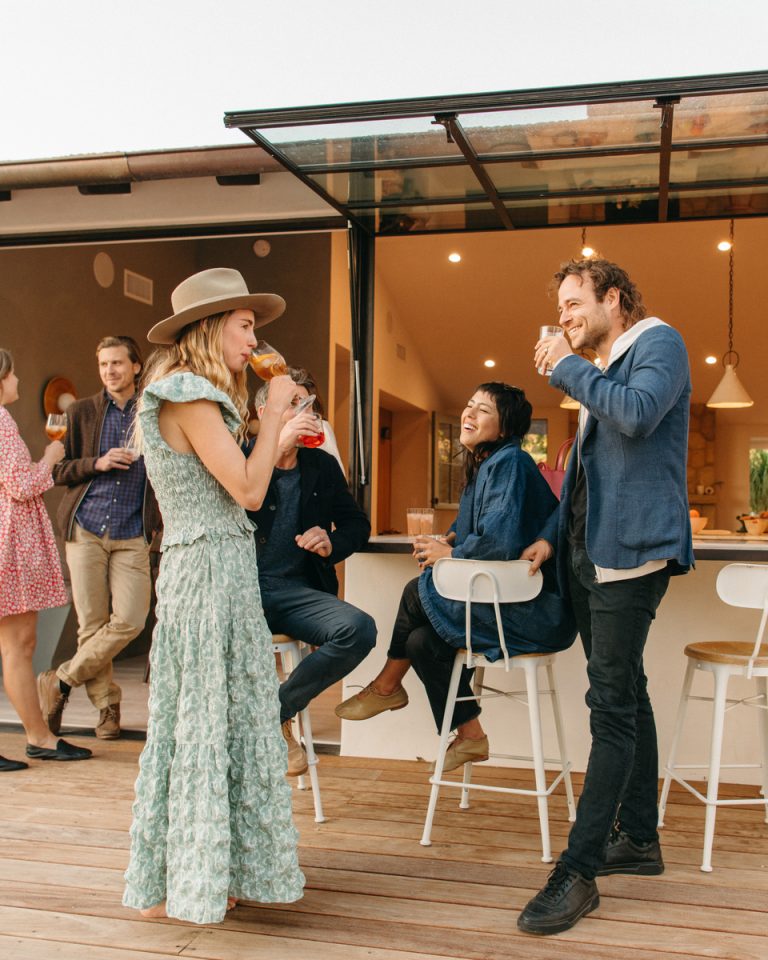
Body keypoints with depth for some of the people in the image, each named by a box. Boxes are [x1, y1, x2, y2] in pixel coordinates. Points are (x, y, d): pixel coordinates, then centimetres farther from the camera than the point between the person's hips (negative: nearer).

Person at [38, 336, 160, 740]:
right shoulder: (82, 412, 7)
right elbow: (57, 470, 6)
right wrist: (97, 463, -10)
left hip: (132, 536, 0)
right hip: (86, 530, 0)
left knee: (129, 620, -10)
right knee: (92, 623, 0)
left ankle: (59, 682, 9)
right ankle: (107, 704, 16)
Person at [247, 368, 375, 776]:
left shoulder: (323, 466, 14)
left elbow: (358, 524, 19)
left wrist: (332, 542, -4)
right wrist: (277, 446, -22)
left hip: (298, 590, 4)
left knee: (359, 628, -24)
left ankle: (275, 709, -2)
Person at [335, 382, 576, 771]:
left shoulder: (509, 462, -16)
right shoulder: (485, 465, 14)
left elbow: (501, 540, -28)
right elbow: (475, 532, 23)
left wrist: (450, 553, -11)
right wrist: (448, 541, 1)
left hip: (537, 611, -9)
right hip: (513, 599, 9)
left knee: (418, 591, -9)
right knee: (422, 641, -1)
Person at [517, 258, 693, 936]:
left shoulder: (659, 344, -4)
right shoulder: (601, 371, 22)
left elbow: (638, 414, -25)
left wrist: (568, 368, -14)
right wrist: (552, 533, 18)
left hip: (630, 551, -10)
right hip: (589, 554, 10)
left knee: (613, 706, -9)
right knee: (625, 697, 14)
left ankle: (578, 872, -7)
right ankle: (639, 839, 25)